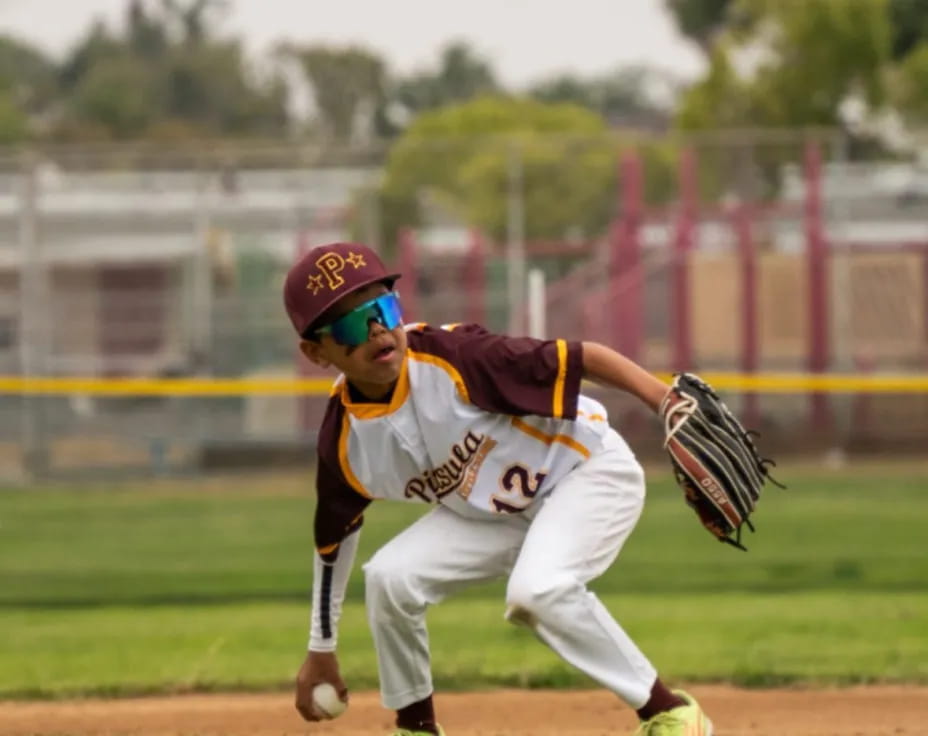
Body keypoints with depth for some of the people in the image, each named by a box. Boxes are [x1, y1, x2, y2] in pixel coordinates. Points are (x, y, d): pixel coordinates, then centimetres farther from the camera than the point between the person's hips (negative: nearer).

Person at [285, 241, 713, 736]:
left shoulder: (454, 357, -29)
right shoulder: (343, 440, -13)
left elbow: (578, 359, -27)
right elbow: (333, 538, 3)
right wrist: (320, 651, 11)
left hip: (589, 472, -6)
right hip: (492, 516, 6)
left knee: (535, 590, -30)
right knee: (389, 577, -11)